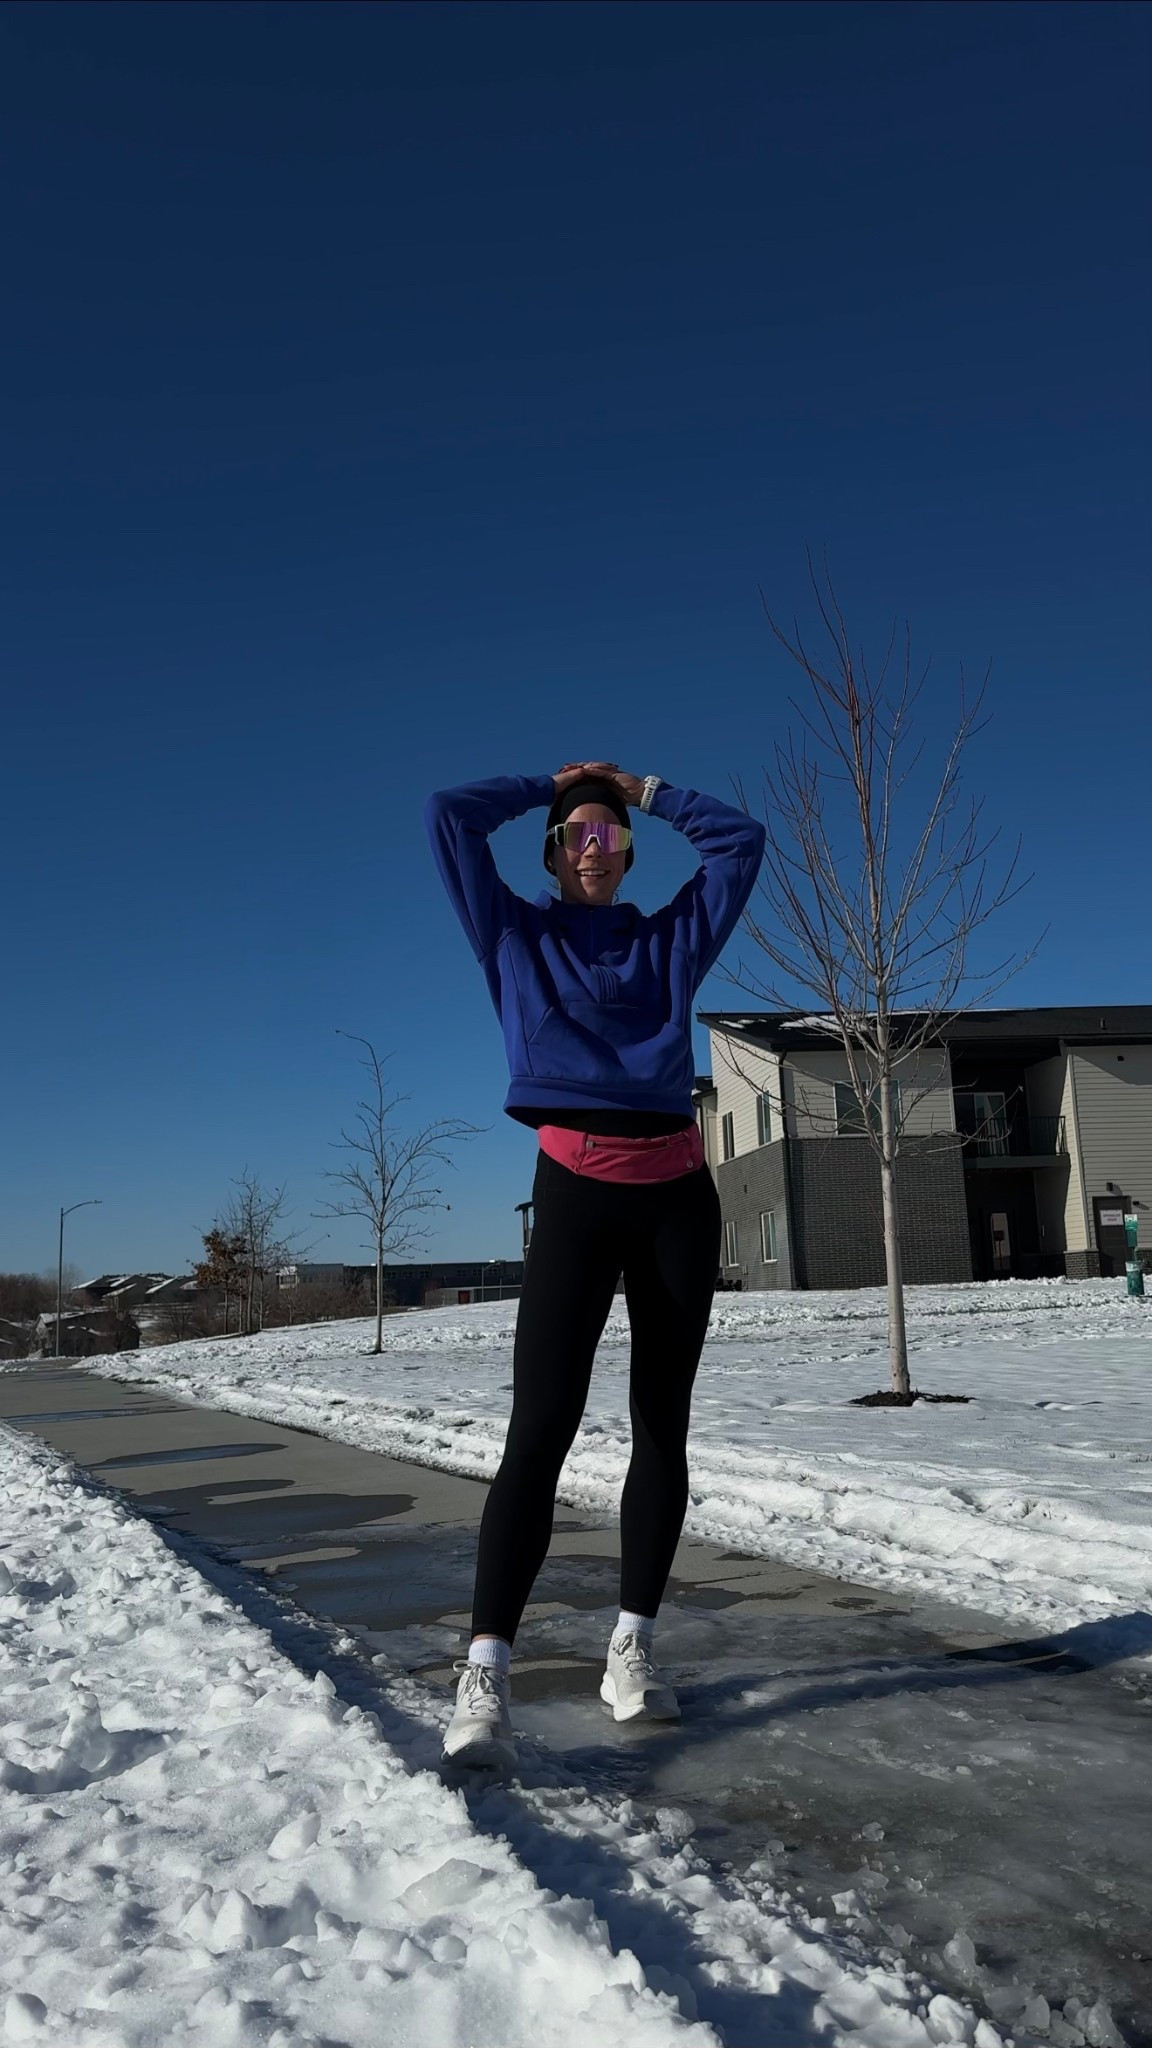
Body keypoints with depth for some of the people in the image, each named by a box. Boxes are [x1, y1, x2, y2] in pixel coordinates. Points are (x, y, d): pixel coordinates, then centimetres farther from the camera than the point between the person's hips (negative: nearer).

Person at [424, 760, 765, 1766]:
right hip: (574, 1189, -3)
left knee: (663, 1426, 5)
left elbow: (741, 839, 17)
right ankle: (485, 1674, -12)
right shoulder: (517, 935, 14)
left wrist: (642, 790, 23)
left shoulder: (671, 937, 19)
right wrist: (550, 786, 23)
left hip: (678, 1191, 3)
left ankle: (632, 1648, 15)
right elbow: (449, 813, 12)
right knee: (540, 1428, -13)